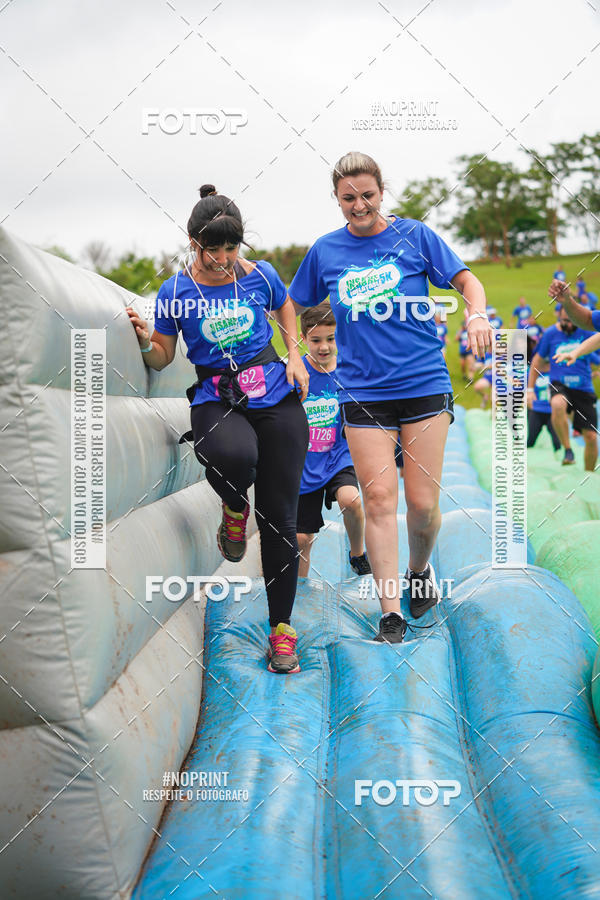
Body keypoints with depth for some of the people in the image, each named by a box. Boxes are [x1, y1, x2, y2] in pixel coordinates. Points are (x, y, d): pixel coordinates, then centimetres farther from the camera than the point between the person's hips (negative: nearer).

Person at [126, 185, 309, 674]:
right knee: (235, 455, -40)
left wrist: (295, 354, 12)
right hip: (215, 398, -2)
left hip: (275, 394, 2)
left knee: (279, 518, -1)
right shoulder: (176, 291, -1)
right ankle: (234, 508, -1)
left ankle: (281, 627, 12)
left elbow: (285, 306, 26)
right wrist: (143, 340, -15)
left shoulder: (260, 276, 3)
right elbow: (162, 360, 6)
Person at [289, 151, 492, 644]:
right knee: (379, 498, -7)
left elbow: (465, 278, 6)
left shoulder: (414, 235, 3)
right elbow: (292, 307, 20)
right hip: (363, 394, 1)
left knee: (423, 502, -1)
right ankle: (391, 614, -2)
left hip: (425, 384, -1)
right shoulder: (324, 251, 8)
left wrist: (477, 314, -12)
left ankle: (420, 570, 30)